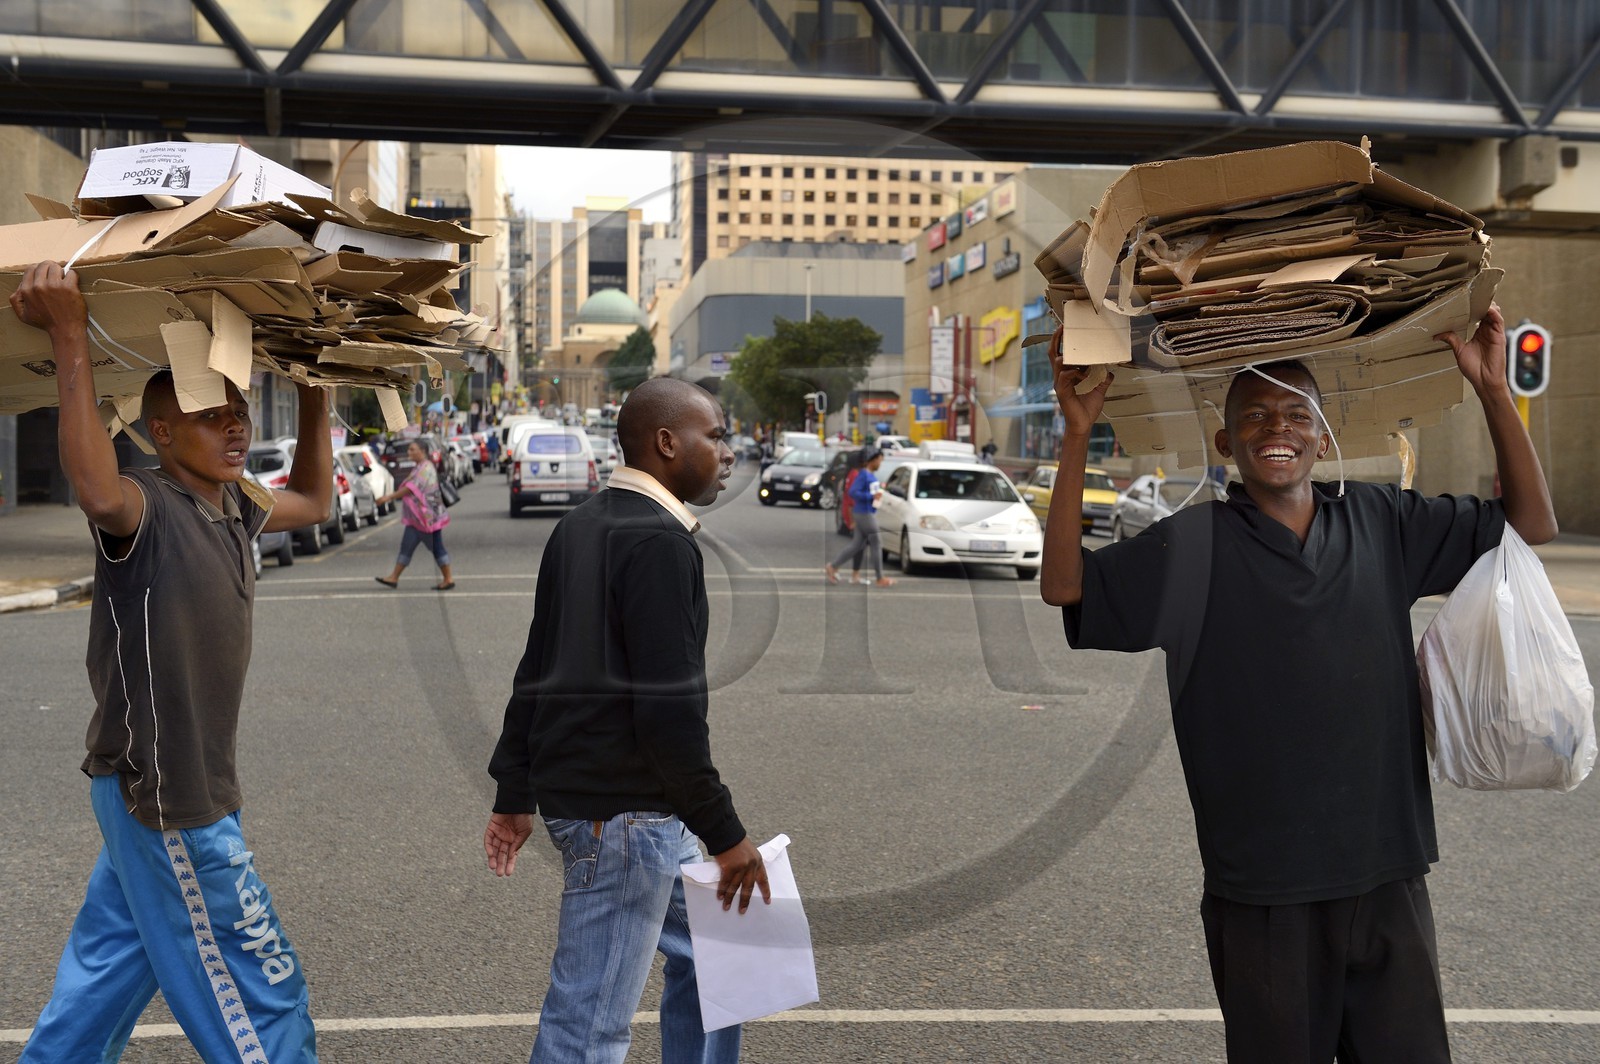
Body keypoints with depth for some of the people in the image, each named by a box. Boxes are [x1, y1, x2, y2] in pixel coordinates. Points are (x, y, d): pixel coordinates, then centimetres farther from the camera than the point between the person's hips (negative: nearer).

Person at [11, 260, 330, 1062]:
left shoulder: (231, 507, 6)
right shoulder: (147, 507, -20)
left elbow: (312, 503, 25)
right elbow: (98, 492, -45)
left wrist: (314, 399, 19)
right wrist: (70, 342, -44)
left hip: (167, 788, 9)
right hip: (165, 799, -9)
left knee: (106, 980, 21)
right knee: (262, 993, 3)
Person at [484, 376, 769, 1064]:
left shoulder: (579, 526, 12)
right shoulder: (660, 543, -18)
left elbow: (536, 671, 15)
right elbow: (669, 706, -23)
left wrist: (514, 793, 20)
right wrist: (726, 833, -16)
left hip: (576, 789, 10)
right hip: (623, 813, -10)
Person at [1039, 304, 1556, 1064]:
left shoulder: (1381, 524, 3)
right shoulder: (1194, 546, -6)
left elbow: (1531, 525, 6)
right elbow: (1065, 584, -16)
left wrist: (1492, 389, -3)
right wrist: (1078, 435, -22)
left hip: (1387, 876, 3)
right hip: (1262, 889, -3)